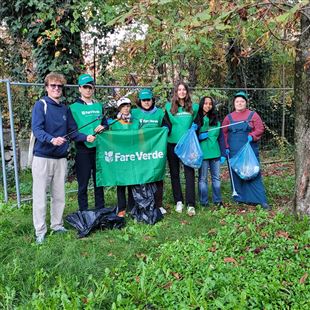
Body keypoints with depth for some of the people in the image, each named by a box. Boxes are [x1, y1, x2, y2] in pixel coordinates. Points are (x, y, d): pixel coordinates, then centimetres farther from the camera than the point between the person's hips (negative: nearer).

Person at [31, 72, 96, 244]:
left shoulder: (65, 109, 12)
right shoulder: (40, 105, -5)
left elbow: (70, 132, 16)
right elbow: (36, 129, -17)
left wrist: (86, 137, 1)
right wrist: (51, 139, -34)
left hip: (61, 158, 5)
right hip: (43, 157, -5)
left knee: (59, 194, 12)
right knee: (40, 194, 0)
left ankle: (57, 225, 25)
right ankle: (40, 231, 10)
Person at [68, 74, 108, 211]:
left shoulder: (99, 106, 13)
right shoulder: (73, 108, -1)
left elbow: (105, 123, 16)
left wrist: (103, 127, -6)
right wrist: (85, 137, -21)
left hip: (99, 148, 4)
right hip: (83, 150, -4)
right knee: (83, 183, 2)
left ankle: (100, 210, 25)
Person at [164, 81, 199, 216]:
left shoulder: (194, 107, 7)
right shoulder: (169, 107, 5)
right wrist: (170, 132, -3)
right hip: (172, 144, 1)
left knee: (189, 173, -7)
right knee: (174, 173, 7)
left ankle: (190, 204, -6)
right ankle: (178, 201, 18)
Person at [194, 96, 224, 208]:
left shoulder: (215, 119, 12)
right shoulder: (197, 119, 0)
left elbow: (216, 132, 3)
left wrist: (204, 135, -10)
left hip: (215, 152, 4)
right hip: (202, 152, -4)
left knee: (216, 177, 11)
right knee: (202, 178, 3)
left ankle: (217, 200, 21)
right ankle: (204, 202, 12)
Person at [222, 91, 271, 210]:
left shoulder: (253, 115, 5)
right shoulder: (229, 117, 11)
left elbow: (260, 129, 0)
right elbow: (224, 133, 10)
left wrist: (252, 136, -17)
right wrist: (226, 147, -1)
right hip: (233, 151, 2)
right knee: (236, 174, 5)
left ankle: (261, 200, -1)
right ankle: (239, 198, 16)